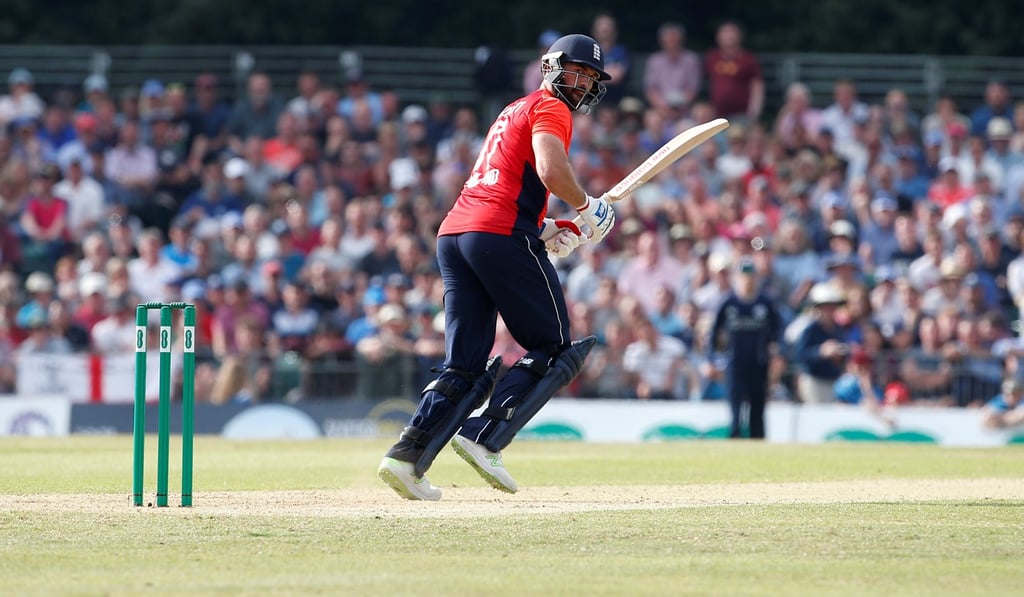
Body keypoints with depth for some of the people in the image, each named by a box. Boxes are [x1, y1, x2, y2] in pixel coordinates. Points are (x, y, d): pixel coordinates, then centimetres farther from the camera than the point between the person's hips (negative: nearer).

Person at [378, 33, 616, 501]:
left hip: (452, 234, 9)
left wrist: (546, 232, 18)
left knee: (465, 368, 7)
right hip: (502, 237, -8)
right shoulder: (549, 107, 2)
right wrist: (588, 207, -1)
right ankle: (485, 439, -13)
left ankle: (407, 455, -10)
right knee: (553, 350, 1)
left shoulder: (514, 111, 31)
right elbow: (550, 171, -17)